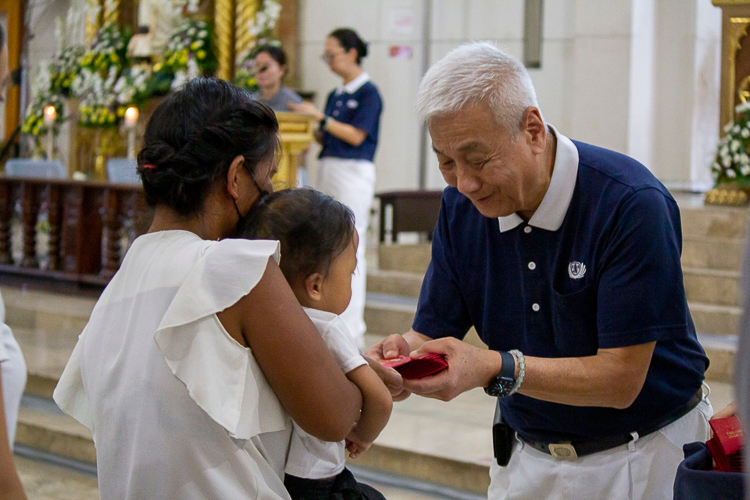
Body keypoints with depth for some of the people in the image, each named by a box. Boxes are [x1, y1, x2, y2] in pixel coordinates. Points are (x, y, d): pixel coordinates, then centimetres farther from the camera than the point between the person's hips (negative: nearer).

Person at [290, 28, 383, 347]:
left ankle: (351, 329, -6)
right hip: (327, 170, 8)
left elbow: (355, 135, -14)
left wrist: (319, 117, -12)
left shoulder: (368, 93, -6)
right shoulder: (335, 95, 16)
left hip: (353, 172, -8)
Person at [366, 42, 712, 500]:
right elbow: (434, 332, -3)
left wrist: (494, 368, -37)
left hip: (639, 461, -5)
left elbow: (621, 379, -25)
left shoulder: (631, 204, -24)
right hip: (527, 458, 5)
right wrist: (405, 352, -27)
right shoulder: (461, 206, -6)